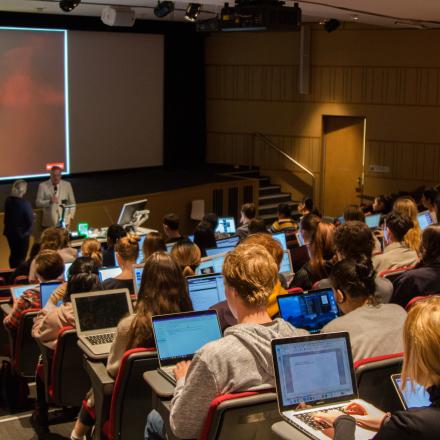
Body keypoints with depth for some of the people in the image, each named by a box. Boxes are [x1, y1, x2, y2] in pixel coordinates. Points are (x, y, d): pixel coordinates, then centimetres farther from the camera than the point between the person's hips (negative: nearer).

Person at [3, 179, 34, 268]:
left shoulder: (8, 201, -4)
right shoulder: (25, 203, -23)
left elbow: (7, 215, 7)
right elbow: (30, 220, -18)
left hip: (10, 231, 6)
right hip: (21, 232, -6)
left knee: (13, 254, 21)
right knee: (21, 256, 6)